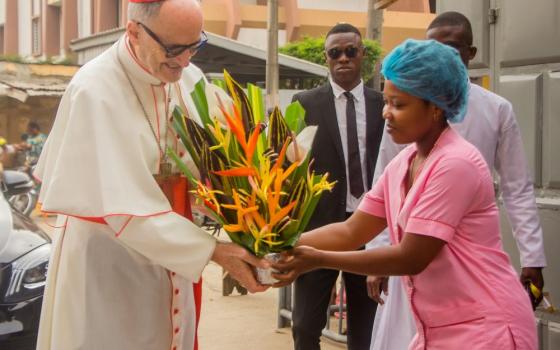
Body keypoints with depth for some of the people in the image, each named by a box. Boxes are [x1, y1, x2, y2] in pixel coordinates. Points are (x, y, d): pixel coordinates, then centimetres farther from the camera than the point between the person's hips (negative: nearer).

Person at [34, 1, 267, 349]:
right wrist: (212, 250, -26)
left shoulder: (186, 79, -3)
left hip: (169, 257, 6)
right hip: (108, 262, -6)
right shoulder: (95, 91, -23)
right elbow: (122, 207, -25)